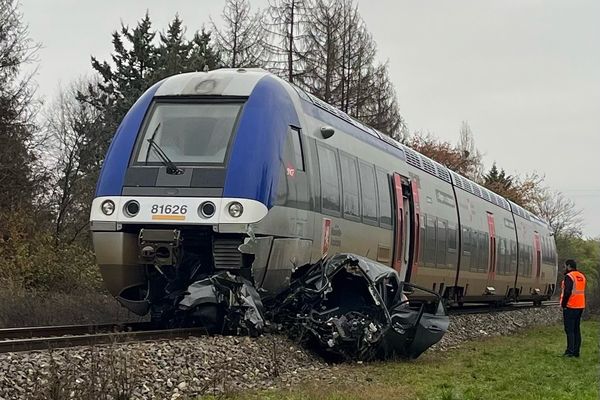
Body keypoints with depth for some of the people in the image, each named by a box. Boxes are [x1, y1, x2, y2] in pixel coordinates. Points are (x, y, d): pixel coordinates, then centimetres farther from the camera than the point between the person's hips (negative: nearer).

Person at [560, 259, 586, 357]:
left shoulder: (569, 277, -13)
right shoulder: (582, 276, 13)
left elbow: (567, 292, -21)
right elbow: (582, 291, 16)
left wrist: (563, 304, -11)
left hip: (570, 307, -8)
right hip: (580, 307, 8)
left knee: (569, 330, -6)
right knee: (576, 329, 12)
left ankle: (570, 351, -9)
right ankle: (576, 351, 13)